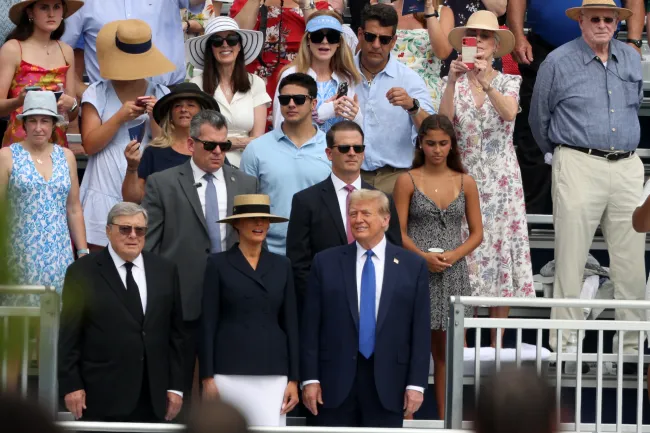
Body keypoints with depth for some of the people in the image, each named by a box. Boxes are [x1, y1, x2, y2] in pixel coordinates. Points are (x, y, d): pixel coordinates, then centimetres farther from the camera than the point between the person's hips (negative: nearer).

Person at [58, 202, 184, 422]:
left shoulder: (165, 270, 11)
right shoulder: (83, 272, 0)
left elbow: (175, 332, 11)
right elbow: (69, 335, -1)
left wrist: (176, 385, 7)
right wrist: (71, 386, -7)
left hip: (153, 397, 4)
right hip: (102, 396, -4)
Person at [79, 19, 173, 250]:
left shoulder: (160, 95, 6)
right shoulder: (97, 93, 2)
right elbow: (89, 145, -4)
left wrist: (154, 117, -13)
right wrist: (120, 117, -14)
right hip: (105, 193, -1)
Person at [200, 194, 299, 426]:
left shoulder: (282, 266, 11)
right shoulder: (218, 264, 2)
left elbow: (290, 323, 11)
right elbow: (208, 324, -1)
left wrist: (294, 379, 5)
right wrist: (207, 377, -7)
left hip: (273, 373, 2)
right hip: (229, 371, -2)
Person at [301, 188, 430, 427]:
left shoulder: (413, 266, 5)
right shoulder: (326, 262, 5)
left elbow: (420, 330, 3)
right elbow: (310, 327, 4)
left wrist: (416, 383, -4)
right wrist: (310, 379, -3)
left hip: (387, 383, 0)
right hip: (336, 382, 0)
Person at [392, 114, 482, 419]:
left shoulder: (465, 183, 8)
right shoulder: (408, 181, 0)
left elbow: (477, 233, 8)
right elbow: (398, 231, -3)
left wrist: (453, 256, -10)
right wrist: (424, 256, -18)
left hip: (452, 274, 3)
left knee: (445, 351, 9)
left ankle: (445, 420, 14)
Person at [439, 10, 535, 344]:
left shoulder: (508, 82, 4)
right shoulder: (455, 83, 5)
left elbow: (509, 113, -18)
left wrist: (485, 82, -32)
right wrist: (452, 82, -26)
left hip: (501, 183, 0)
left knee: (500, 252, 0)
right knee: (464, 255, -4)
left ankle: (497, 344, 6)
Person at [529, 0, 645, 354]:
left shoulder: (632, 59, 13)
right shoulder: (559, 62, 0)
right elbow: (539, 119, 10)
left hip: (628, 168, 4)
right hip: (579, 166, -4)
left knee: (632, 264, 4)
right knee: (570, 259, -5)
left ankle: (631, 347, 9)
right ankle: (565, 345, -2)